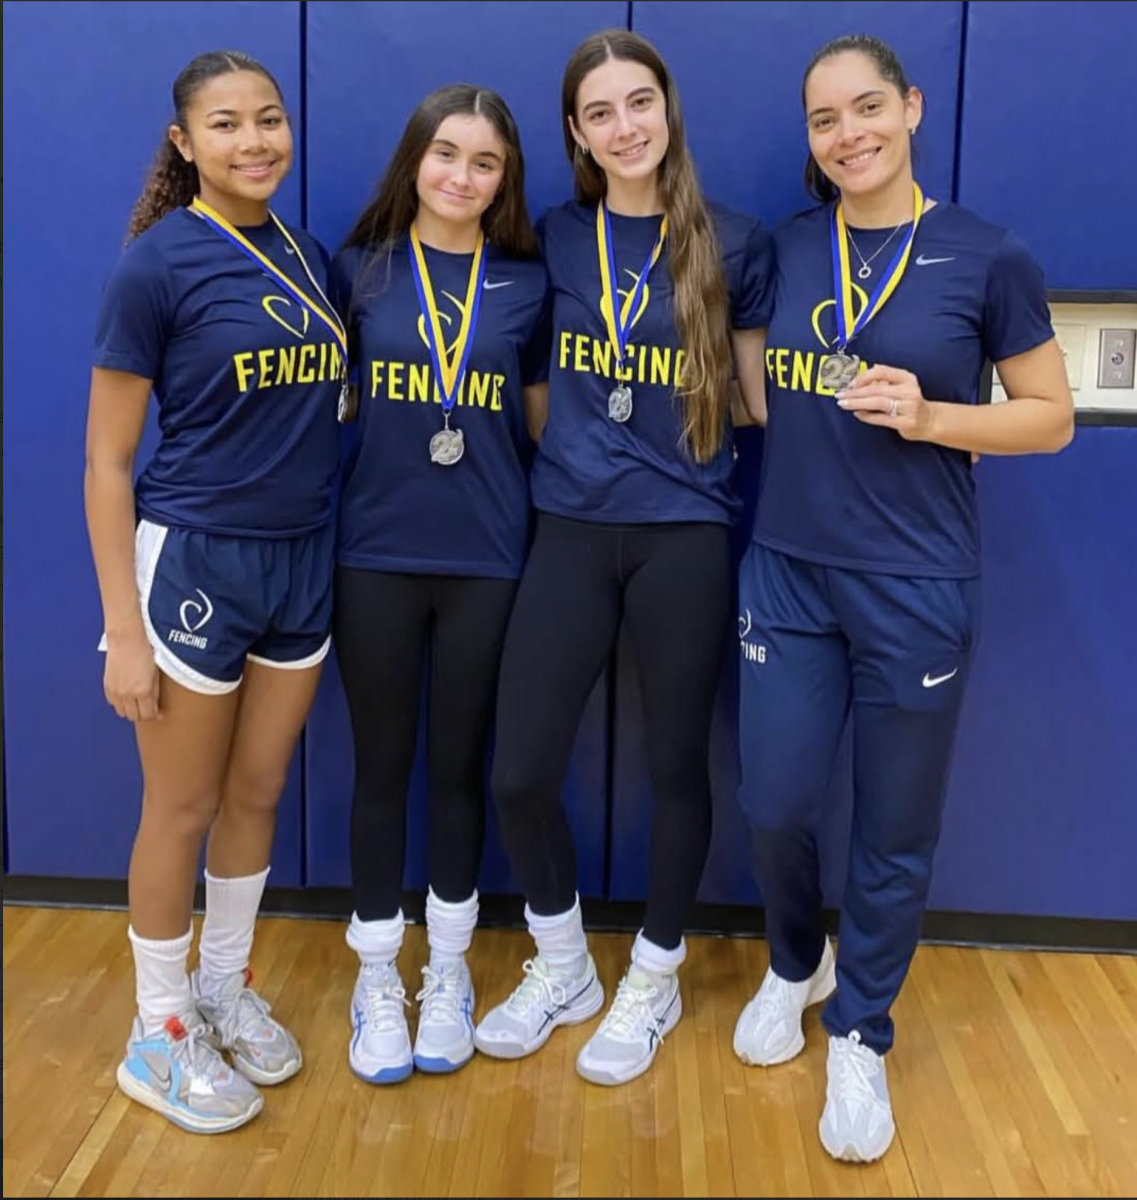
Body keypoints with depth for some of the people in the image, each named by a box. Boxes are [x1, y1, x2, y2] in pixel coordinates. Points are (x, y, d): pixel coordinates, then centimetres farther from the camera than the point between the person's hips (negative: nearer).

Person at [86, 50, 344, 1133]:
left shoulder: (309, 258, 5)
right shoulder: (157, 264, -12)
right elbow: (107, 458, -11)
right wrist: (124, 628, -14)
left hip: (302, 559, 6)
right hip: (193, 560, -5)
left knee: (257, 793, 16)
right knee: (183, 810, 7)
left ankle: (224, 987, 37)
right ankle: (158, 1032, 26)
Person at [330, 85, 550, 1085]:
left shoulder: (527, 282, 2)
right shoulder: (360, 271, 1)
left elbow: (540, 417, 9)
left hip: (486, 557, 0)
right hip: (376, 552, 0)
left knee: (461, 764, 10)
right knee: (381, 764, 8)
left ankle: (447, 969, 29)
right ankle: (377, 974, 25)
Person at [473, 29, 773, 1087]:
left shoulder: (731, 245, -1)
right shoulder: (557, 239, 6)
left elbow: (767, 396, 5)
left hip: (686, 535, -2)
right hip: (571, 530, 2)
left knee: (675, 763, 9)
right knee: (519, 771, 1)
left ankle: (654, 979, 31)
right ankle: (561, 967, 28)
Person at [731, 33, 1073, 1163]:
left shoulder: (987, 256, -5)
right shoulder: (785, 249, 4)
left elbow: (1051, 418, -2)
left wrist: (926, 415, -16)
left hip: (917, 585, -2)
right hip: (787, 572, 3)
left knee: (895, 829, 9)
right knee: (774, 806, 8)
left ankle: (860, 1036, 31)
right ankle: (795, 968, 39)